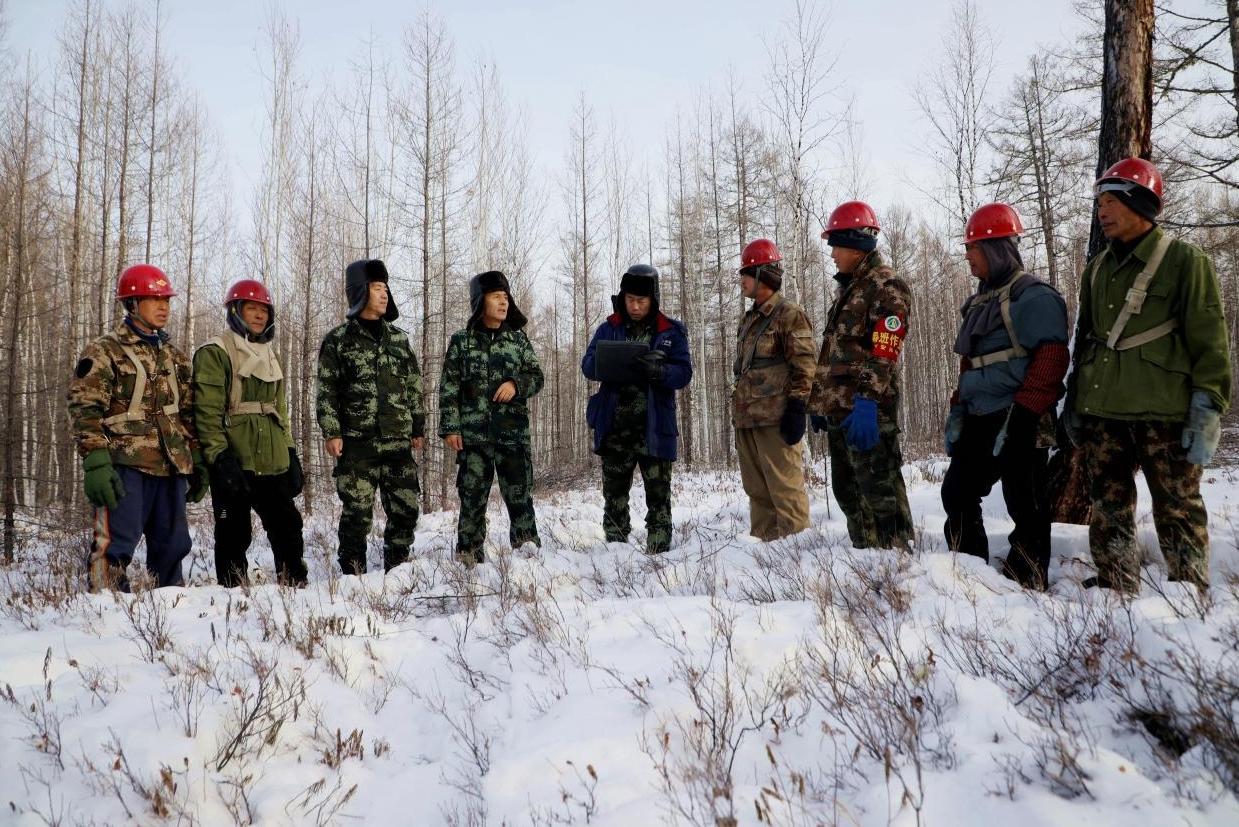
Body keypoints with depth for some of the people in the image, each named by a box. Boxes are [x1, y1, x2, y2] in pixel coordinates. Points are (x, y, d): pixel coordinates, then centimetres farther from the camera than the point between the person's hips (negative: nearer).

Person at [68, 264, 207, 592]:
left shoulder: (174, 355, 18)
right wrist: (96, 464, -17)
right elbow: (86, 411, -8)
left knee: (172, 545, 11)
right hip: (126, 466, -6)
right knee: (114, 545, -8)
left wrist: (197, 462, 14)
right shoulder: (103, 352, -1)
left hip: (171, 467, 6)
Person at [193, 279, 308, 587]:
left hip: (273, 464, 7)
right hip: (234, 464, -7)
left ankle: (295, 586, 19)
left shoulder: (270, 356, 20)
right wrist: (220, 457, -20)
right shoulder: (215, 353, -4)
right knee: (234, 535, 2)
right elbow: (208, 411, -13)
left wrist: (290, 453, 17)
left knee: (288, 527, 10)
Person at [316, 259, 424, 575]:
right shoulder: (338, 340, 2)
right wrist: (331, 432, -9)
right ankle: (353, 572, 12)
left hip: (398, 442, 4)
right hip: (357, 443, -3)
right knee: (357, 512, -2)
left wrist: (418, 428, 14)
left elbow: (414, 386, 17)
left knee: (406, 509, 3)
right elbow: (327, 391, 0)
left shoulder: (398, 337, 14)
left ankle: (396, 569, 18)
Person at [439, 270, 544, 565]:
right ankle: (468, 556, 13)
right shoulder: (461, 341, 4)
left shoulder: (518, 338, 9)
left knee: (520, 496, 0)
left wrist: (517, 384, -11)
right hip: (473, 434, -1)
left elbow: (536, 376, 10)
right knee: (472, 497, 3)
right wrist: (450, 427, -4)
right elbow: (449, 388, 3)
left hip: (513, 433, 1)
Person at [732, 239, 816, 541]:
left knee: (785, 490, -7)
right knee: (757, 491, 12)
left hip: (775, 420, -9)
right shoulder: (748, 320, 22)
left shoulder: (789, 315, -4)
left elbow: (804, 366, -11)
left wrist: (796, 410, -17)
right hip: (746, 419, 9)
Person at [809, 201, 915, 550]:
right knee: (848, 491, 15)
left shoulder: (887, 287, -8)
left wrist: (867, 401, -27)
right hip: (838, 410, 10)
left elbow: (884, 354, -19)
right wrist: (819, 400, 21)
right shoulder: (845, 288, 21)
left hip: (868, 412, -10)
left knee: (881, 493, -7)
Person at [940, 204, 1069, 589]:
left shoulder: (1033, 296, -11)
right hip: (980, 420, 9)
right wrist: (957, 410, 15)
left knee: (1024, 505, -2)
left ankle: (1028, 585, 8)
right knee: (957, 493, 11)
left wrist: (1018, 420, -23)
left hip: (1019, 425, -9)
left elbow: (1050, 361, -19)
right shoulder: (981, 300, 17)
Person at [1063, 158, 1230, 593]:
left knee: (1178, 510, 1)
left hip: (1164, 413, -5)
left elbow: (1209, 341, -5)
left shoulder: (1184, 260, -2)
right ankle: (1116, 589, 18)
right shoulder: (1096, 269, 16)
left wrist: (1207, 412, -11)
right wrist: (1074, 402, 18)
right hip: (1101, 412, 6)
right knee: (1109, 508, 9)